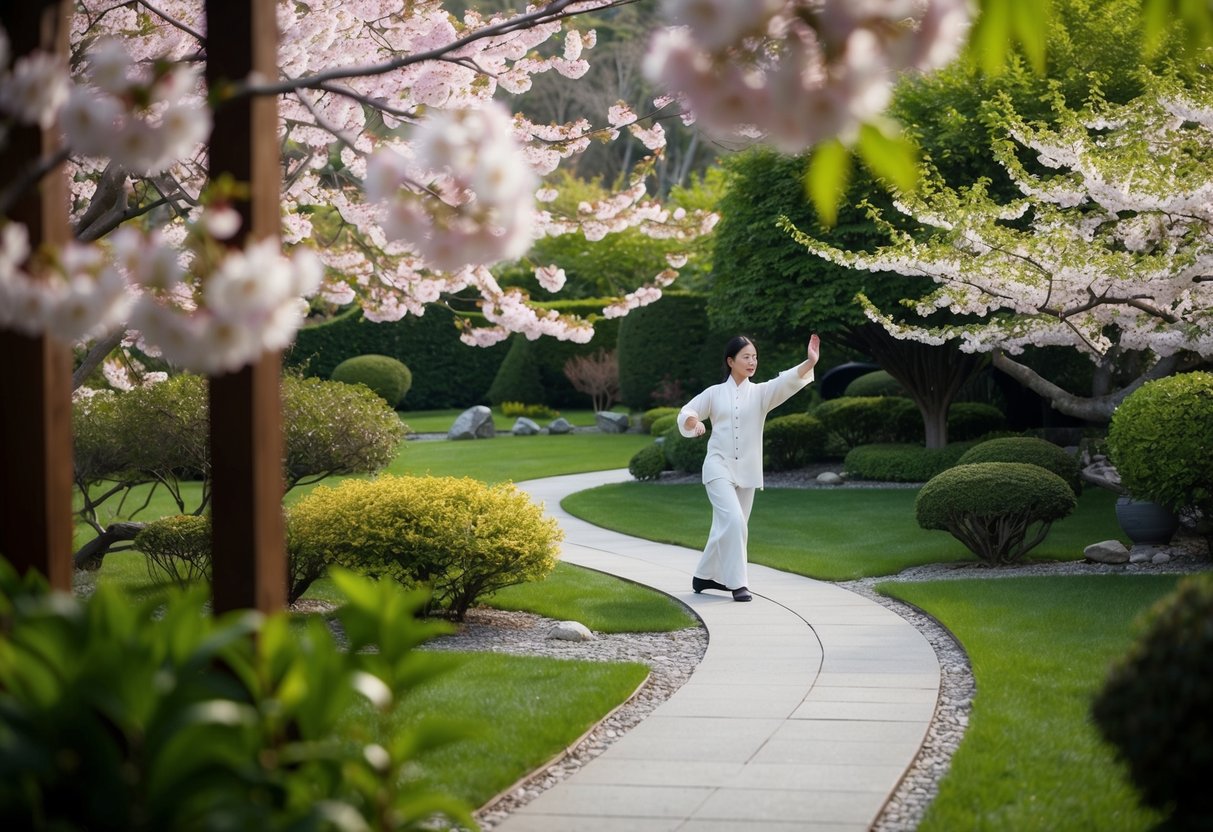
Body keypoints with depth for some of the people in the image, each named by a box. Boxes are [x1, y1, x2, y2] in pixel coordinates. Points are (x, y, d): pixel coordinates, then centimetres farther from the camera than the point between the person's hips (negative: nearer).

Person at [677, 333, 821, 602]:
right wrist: (693, 422, -17)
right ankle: (737, 582, -14)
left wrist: (810, 362, -32)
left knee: (726, 526, 10)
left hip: (747, 470, 3)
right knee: (733, 520, -20)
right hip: (719, 467, -3)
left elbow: (786, 382, -13)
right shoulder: (715, 393, 3)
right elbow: (686, 414, 9)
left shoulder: (760, 393, 4)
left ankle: (705, 576, 28)